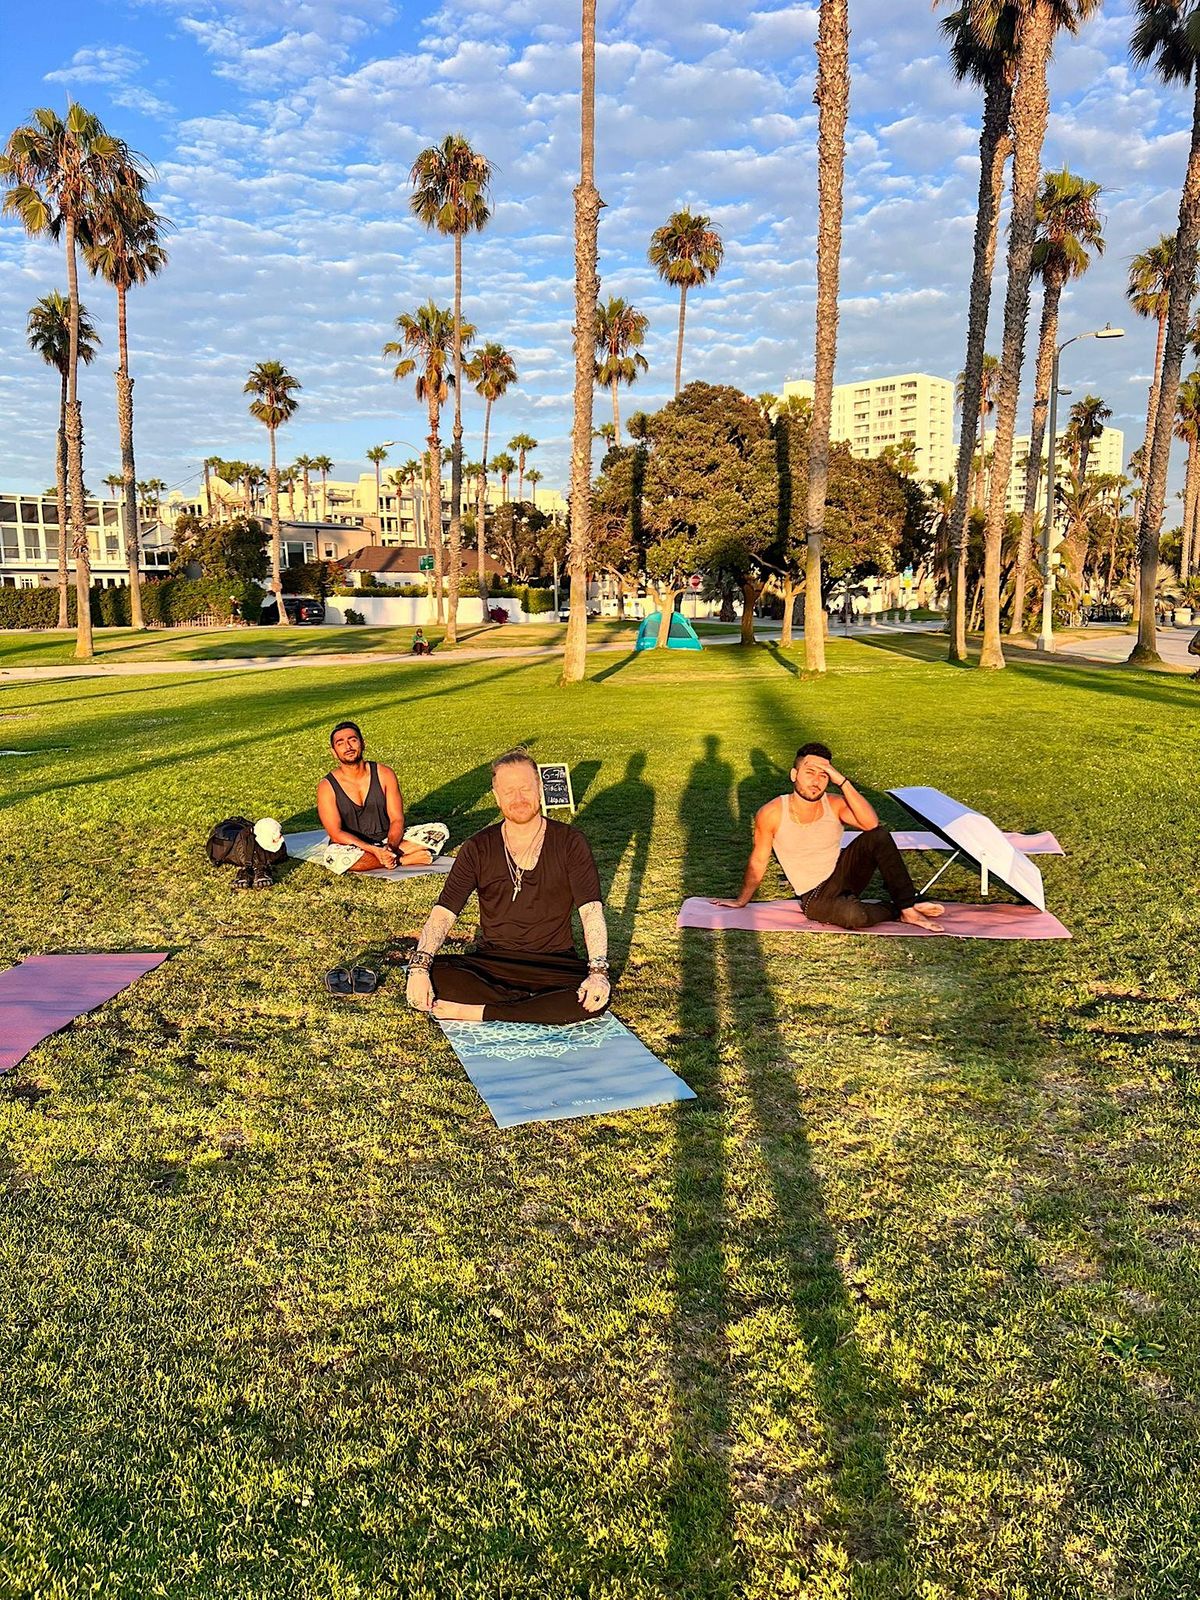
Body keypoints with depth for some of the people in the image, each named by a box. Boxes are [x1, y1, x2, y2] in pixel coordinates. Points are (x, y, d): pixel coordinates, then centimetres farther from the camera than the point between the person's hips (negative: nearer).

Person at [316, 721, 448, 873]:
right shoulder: (327, 787, -10)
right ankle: (404, 860, -23)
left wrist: (390, 847, -26)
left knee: (440, 830, -13)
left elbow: (397, 819, -6)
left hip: (387, 839, 2)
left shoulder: (384, 774, -3)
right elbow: (336, 833, -16)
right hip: (354, 847, -2)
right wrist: (375, 850, -28)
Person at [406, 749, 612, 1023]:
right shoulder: (478, 849, 2)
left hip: (554, 965, -1)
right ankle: (544, 1006, -21)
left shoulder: (569, 843, -1)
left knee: (596, 999, -32)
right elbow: (443, 913, -7)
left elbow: (591, 911, -11)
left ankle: (480, 1013, -25)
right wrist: (419, 967, -25)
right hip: (491, 964, 1)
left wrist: (598, 972, -27)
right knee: (432, 979, -27)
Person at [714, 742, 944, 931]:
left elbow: (871, 823, -30)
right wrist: (742, 901, 8)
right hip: (815, 897, -3)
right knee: (854, 915, -36)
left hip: (843, 873, 3)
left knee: (879, 836, -23)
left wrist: (843, 782, -32)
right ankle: (896, 911, -1)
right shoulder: (772, 814, -15)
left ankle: (908, 908, -12)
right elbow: (758, 862, -2)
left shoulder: (835, 805, -10)